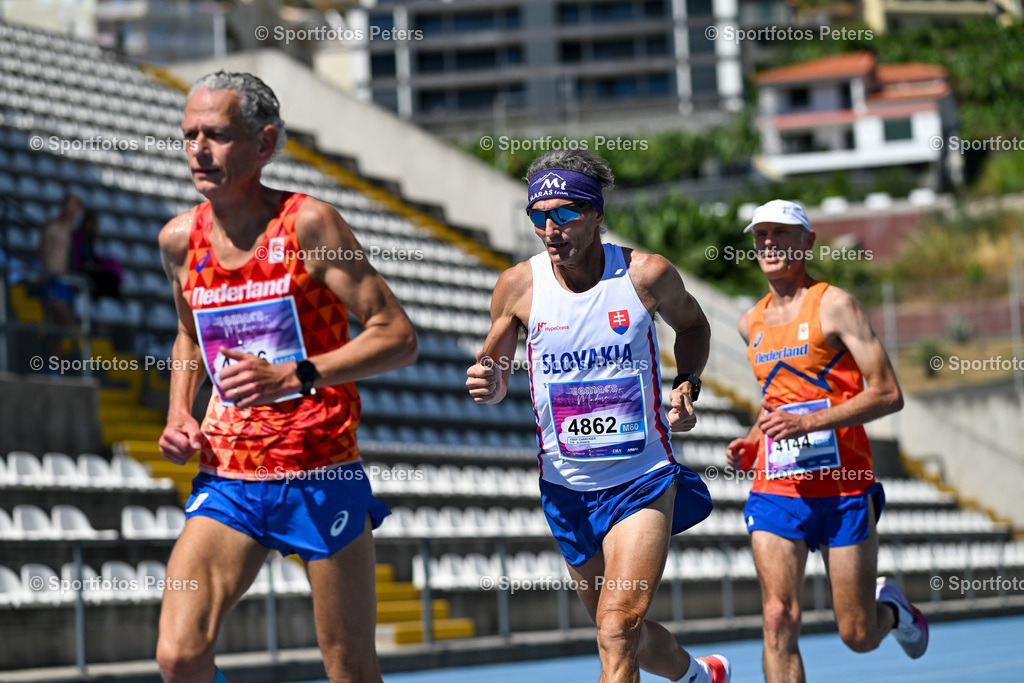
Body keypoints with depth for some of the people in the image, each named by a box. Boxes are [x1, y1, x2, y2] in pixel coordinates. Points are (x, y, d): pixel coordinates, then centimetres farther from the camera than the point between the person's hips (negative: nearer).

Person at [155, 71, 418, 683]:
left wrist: (292, 376, -23)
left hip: (323, 476, -3)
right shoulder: (180, 240, 5)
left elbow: (399, 338, -11)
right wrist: (179, 414, 7)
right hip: (226, 478, 3)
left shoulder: (309, 223, -9)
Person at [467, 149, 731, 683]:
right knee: (619, 633, 17)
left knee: (618, 629, -19)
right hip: (567, 488, 3)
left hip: (643, 479, -3)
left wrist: (687, 385, -4)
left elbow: (691, 323, 13)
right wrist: (489, 385, -18)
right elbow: (493, 372, 6)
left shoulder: (646, 274, -10)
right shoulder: (518, 286, -7)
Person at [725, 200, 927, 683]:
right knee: (779, 620, -14)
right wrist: (751, 442, 11)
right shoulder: (752, 323, 12)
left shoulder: (833, 305, -6)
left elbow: (888, 394, -12)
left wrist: (811, 421, -21)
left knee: (859, 638, 4)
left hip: (843, 488, -4)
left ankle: (890, 606, 39)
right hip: (775, 491, 4)